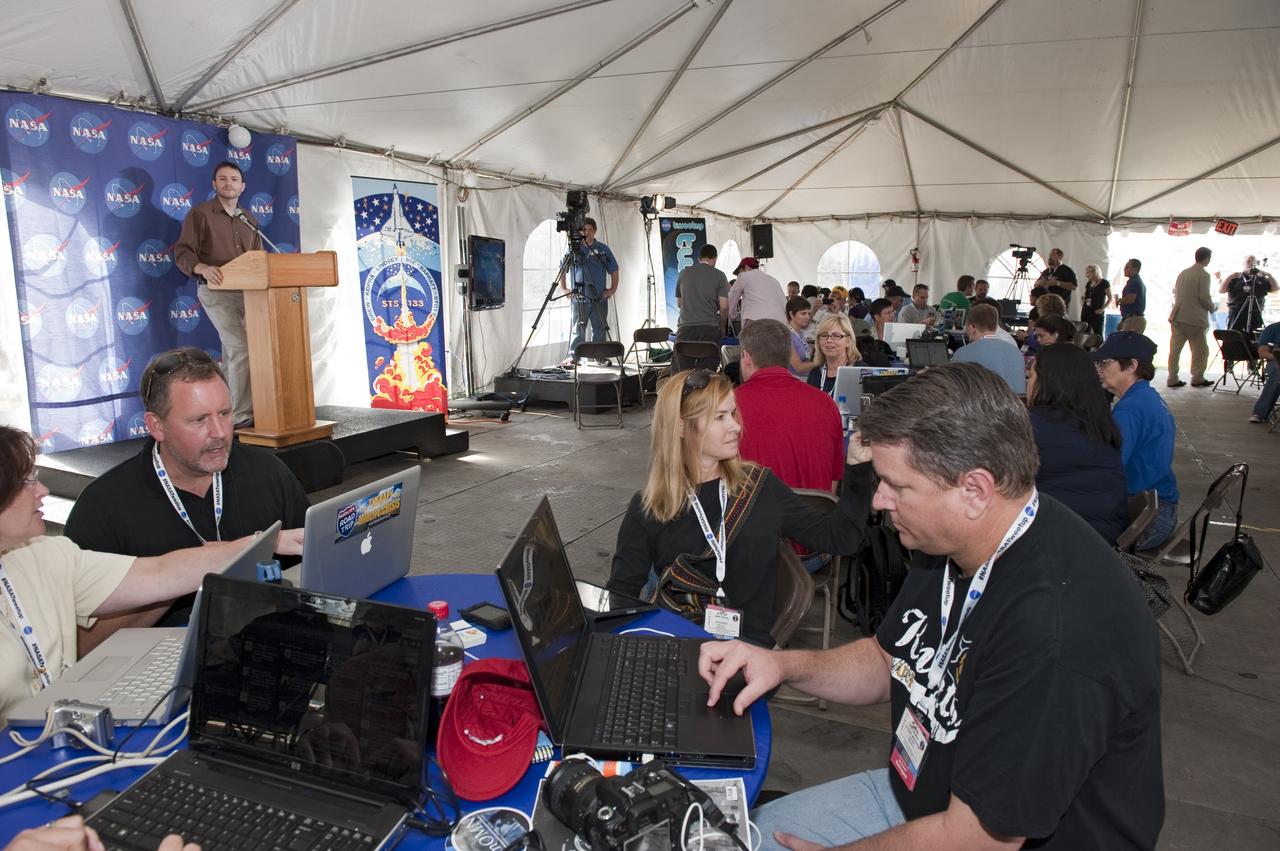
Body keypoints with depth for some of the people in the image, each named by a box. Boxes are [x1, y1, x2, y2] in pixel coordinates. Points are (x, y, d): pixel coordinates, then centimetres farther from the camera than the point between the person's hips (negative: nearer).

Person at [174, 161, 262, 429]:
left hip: (246, 291, 6)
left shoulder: (249, 220, 18)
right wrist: (203, 268, -27)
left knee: (232, 355, 11)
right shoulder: (200, 214, 0)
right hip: (216, 289, -6)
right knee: (242, 348, -18)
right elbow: (182, 253, -7)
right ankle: (240, 416, -15)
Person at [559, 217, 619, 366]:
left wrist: (613, 289, 2)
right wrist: (563, 288, 4)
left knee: (600, 330, 7)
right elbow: (563, 270, 12)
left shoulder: (603, 249, 6)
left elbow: (614, 270, 11)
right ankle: (572, 357, 0)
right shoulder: (573, 249, 4)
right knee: (578, 330, -2)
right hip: (579, 298, -1)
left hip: (600, 298, 2)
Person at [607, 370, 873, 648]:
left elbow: (839, 536, 9)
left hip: (747, 643, 0)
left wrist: (857, 465, -1)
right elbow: (621, 594, 3)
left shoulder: (761, 487, 8)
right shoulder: (646, 509, 4)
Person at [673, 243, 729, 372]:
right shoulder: (719, 276, 3)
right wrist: (722, 327, 13)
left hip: (685, 327, 2)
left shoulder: (684, 273, 12)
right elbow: (724, 306, -2)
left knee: (680, 372, 3)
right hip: (710, 328, -1)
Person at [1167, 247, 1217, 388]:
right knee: (1200, 349, 6)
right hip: (1195, 318, -6)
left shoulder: (1182, 273, 12)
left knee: (1175, 348, 6)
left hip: (1177, 316, 6)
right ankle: (1197, 378, 11)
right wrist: (1213, 307, 3)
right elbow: (1204, 298, -14)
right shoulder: (1203, 275, -10)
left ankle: (1172, 378, 7)